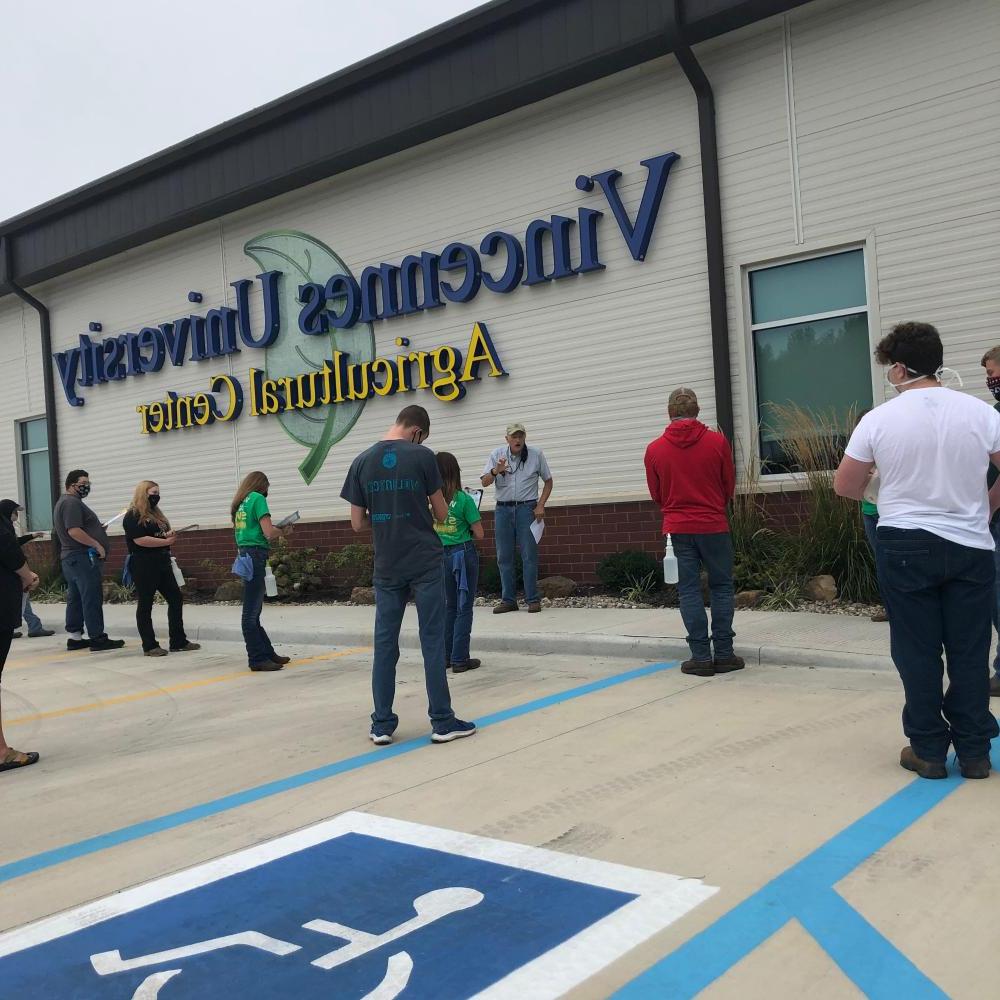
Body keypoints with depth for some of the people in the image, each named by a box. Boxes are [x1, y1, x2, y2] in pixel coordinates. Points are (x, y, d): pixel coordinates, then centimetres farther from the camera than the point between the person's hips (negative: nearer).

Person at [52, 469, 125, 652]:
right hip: (82, 556, -11)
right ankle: (97, 639, -9)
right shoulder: (72, 502, -14)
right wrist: (97, 544, -18)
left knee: (75, 598, 12)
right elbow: (74, 531, -24)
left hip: (70, 556, 11)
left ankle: (75, 637, 15)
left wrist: (96, 529, 17)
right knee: (92, 598, -9)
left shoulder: (62, 502, 20)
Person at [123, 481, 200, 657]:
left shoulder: (156, 513, 18)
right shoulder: (133, 516, -8)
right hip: (143, 565, -9)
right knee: (145, 604, 0)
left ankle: (178, 641, 12)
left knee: (176, 598, 6)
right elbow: (140, 540, -20)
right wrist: (165, 541, -17)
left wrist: (169, 536, 2)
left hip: (162, 563, 9)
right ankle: (149, 646, 5)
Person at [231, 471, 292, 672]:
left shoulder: (240, 503, 17)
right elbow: (269, 533, -13)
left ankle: (268, 653, 21)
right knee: (251, 612, -6)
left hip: (244, 554, 9)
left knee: (253, 611, 12)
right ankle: (257, 659, -2)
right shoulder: (258, 498, -5)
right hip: (255, 555, -9)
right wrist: (283, 531, 6)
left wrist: (275, 532, 13)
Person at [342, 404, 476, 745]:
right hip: (425, 563, -3)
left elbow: (357, 523, 4)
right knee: (433, 642, 3)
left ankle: (382, 724, 13)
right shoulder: (423, 456, -7)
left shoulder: (362, 462, 2)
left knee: (384, 644, 9)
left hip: (386, 567, 3)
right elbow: (442, 514, 0)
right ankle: (442, 722, 8)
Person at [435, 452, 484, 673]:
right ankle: (460, 659, 5)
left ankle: (445, 656, 22)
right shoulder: (464, 499, -13)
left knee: (449, 606, 18)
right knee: (464, 608, 4)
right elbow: (479, 534, -9)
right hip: (463, 553, -4)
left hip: (440, 554, 4)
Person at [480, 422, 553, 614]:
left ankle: (533, 600, 1)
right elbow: (484, 483, -2)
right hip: (503, 509, 2)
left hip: (527, 508, -2)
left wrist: (541, 505, -2)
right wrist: (495, 471, -23)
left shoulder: (536, 455, 1)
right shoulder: (497, 454, 2)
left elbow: (548, 481, 9)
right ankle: (508, 600, 12)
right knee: (504, 557, 5)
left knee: (529, 555, -4)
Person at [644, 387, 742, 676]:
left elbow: (656, 495, 8)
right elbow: (730, 486, 5)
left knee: (689, 591, 5)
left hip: (677, 529, 1)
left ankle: (701, 656, 6)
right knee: (721, 588, 10)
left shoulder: (654, 449, -2)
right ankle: (724, 654, 11)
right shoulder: (717, 441, -5)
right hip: (714, 526, -1)